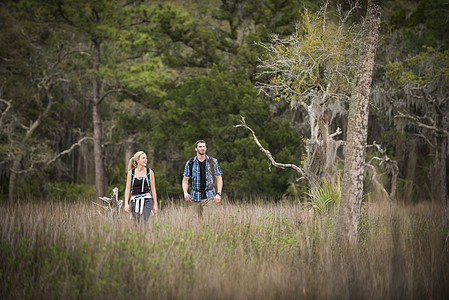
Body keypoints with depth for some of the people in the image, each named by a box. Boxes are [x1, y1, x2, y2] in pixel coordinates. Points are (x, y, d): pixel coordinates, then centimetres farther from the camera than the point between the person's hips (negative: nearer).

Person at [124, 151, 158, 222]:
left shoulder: (149, 172, 3)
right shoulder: (131, 173, 4)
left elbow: (153, 189, 6)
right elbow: (127, 189, 4)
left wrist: (155, 204, 3)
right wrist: (126, 203, -5)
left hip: (146, 200, -2)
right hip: (134, 200, 2)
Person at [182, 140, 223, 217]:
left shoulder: (213, 162, 2)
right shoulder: (190, 163, 2)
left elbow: (219, 178, 6)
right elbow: (185, 180, 7)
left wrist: (219, 193, -6)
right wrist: (185, 193, -10)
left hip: (209, 196, -1)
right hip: (195, 197, 1)